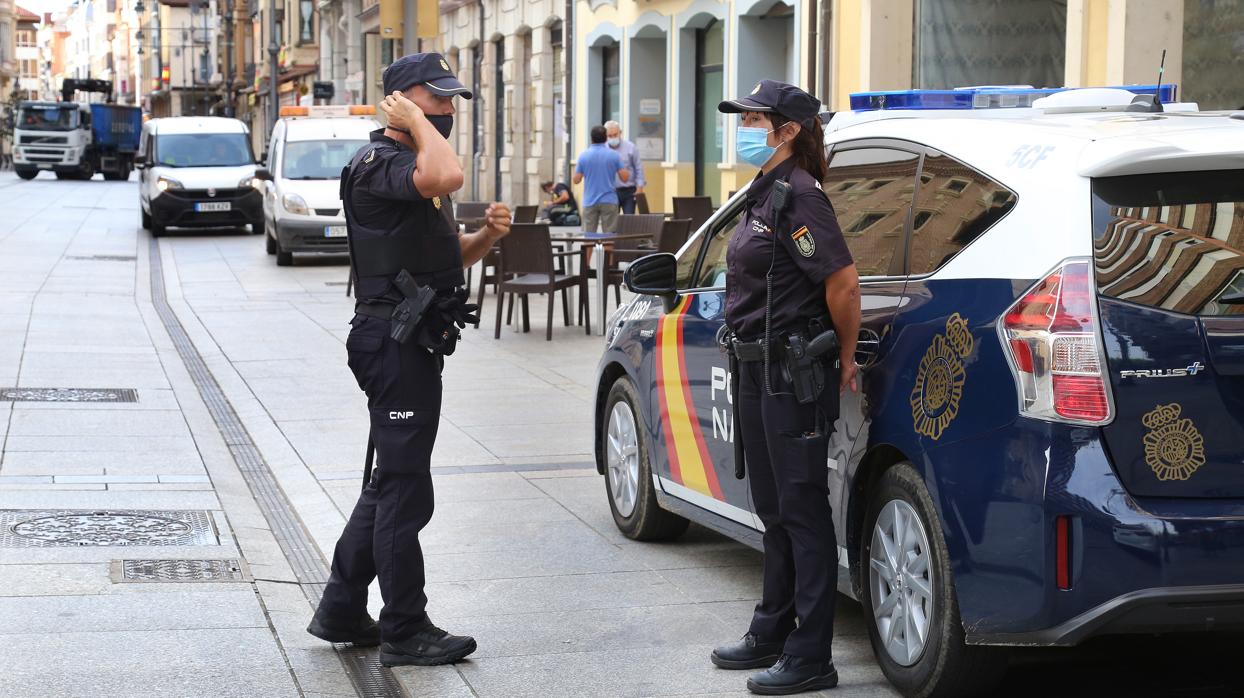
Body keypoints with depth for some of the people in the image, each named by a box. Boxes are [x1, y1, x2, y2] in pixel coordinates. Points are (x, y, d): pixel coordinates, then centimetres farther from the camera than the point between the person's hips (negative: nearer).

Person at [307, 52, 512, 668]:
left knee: (391, 483, 16)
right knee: (405, 489, -5)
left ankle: (341, 612, 25)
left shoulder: (413, 167, 20)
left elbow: (446, 257, 25)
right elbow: (447, 177, -35)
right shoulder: (378, 165, -14)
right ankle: (405, 632, 3)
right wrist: (418, 125, -18)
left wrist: (486, 234, 5)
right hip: (395, 340, -11)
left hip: (416, 344, 11)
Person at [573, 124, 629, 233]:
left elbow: (576, 180, 1)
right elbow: (625, 177, -3)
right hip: (609, 201, -1)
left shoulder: (583, 156, -1)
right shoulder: (614, 155, -3)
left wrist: (576, 168, 21)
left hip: (590, 202, 1)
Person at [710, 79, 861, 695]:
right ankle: (771, 636, 28)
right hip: (759, 370, 10)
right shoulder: (764, 194, 14)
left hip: (794, 374, -10)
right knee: (774, 511, 17)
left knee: (802, 511, -4)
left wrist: (846, 359, -11)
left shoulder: (798, 196, -16)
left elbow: (842, 281, -21)